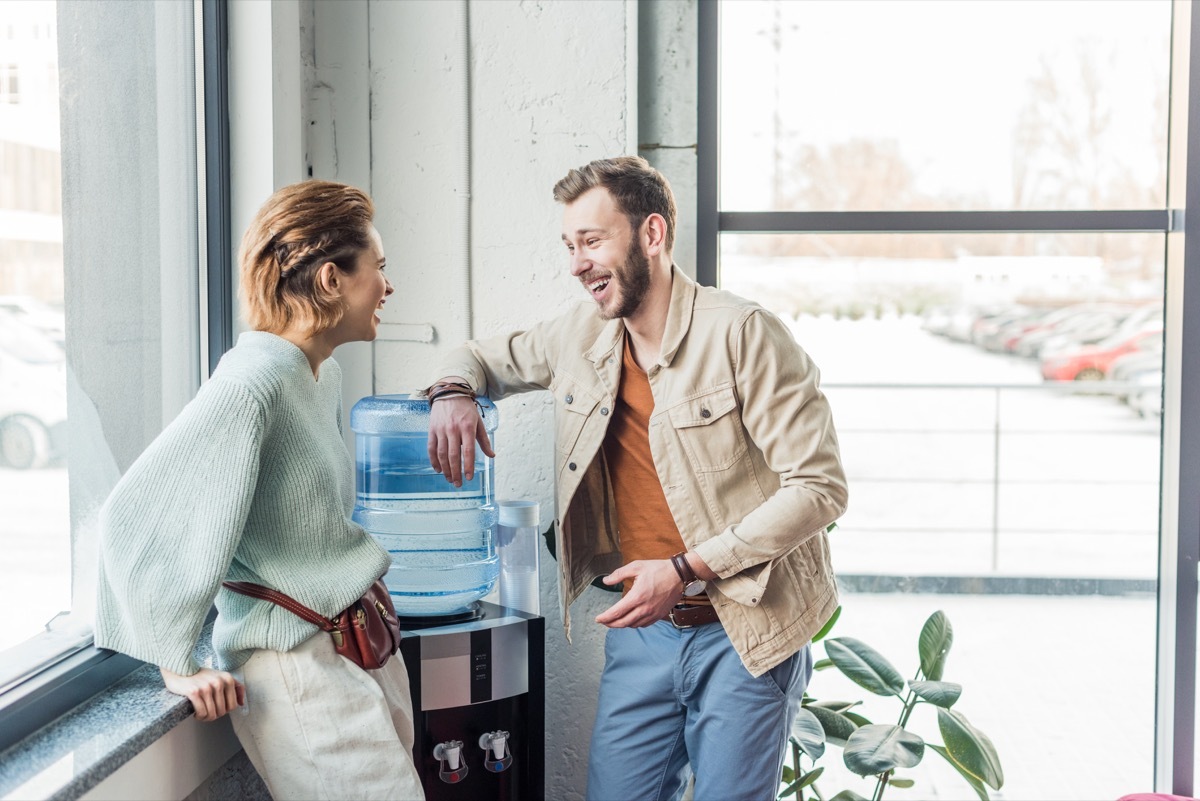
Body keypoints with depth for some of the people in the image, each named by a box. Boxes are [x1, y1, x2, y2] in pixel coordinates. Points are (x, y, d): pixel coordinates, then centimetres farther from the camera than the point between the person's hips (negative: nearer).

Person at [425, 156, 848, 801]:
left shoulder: (741, 333, -14)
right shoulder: (580, 336, 5)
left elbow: (819, 486, -15)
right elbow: (485, 357, 23)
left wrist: (687, 568, -19)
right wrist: (452, 392, -2)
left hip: (746, 632, -5)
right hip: (641, 628, 5)